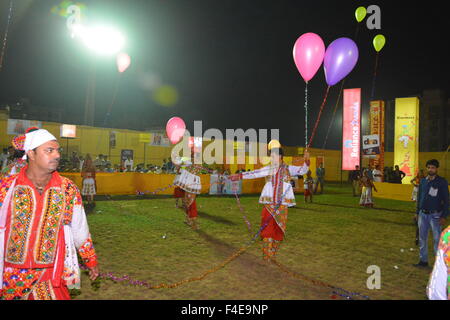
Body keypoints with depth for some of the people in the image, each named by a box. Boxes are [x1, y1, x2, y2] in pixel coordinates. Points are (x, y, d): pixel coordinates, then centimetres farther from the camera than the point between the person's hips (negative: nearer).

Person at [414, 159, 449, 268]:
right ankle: (423, 260, 24)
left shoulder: (442, 182, -8)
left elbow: (446, 200, -8)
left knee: (437, 239, -3)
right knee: (422, 238, 12)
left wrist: (444, 216, -11)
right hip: (423, 214, 5)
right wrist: (417, 212, 14)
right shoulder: (423, 181, 6)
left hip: (435, 215, -5)